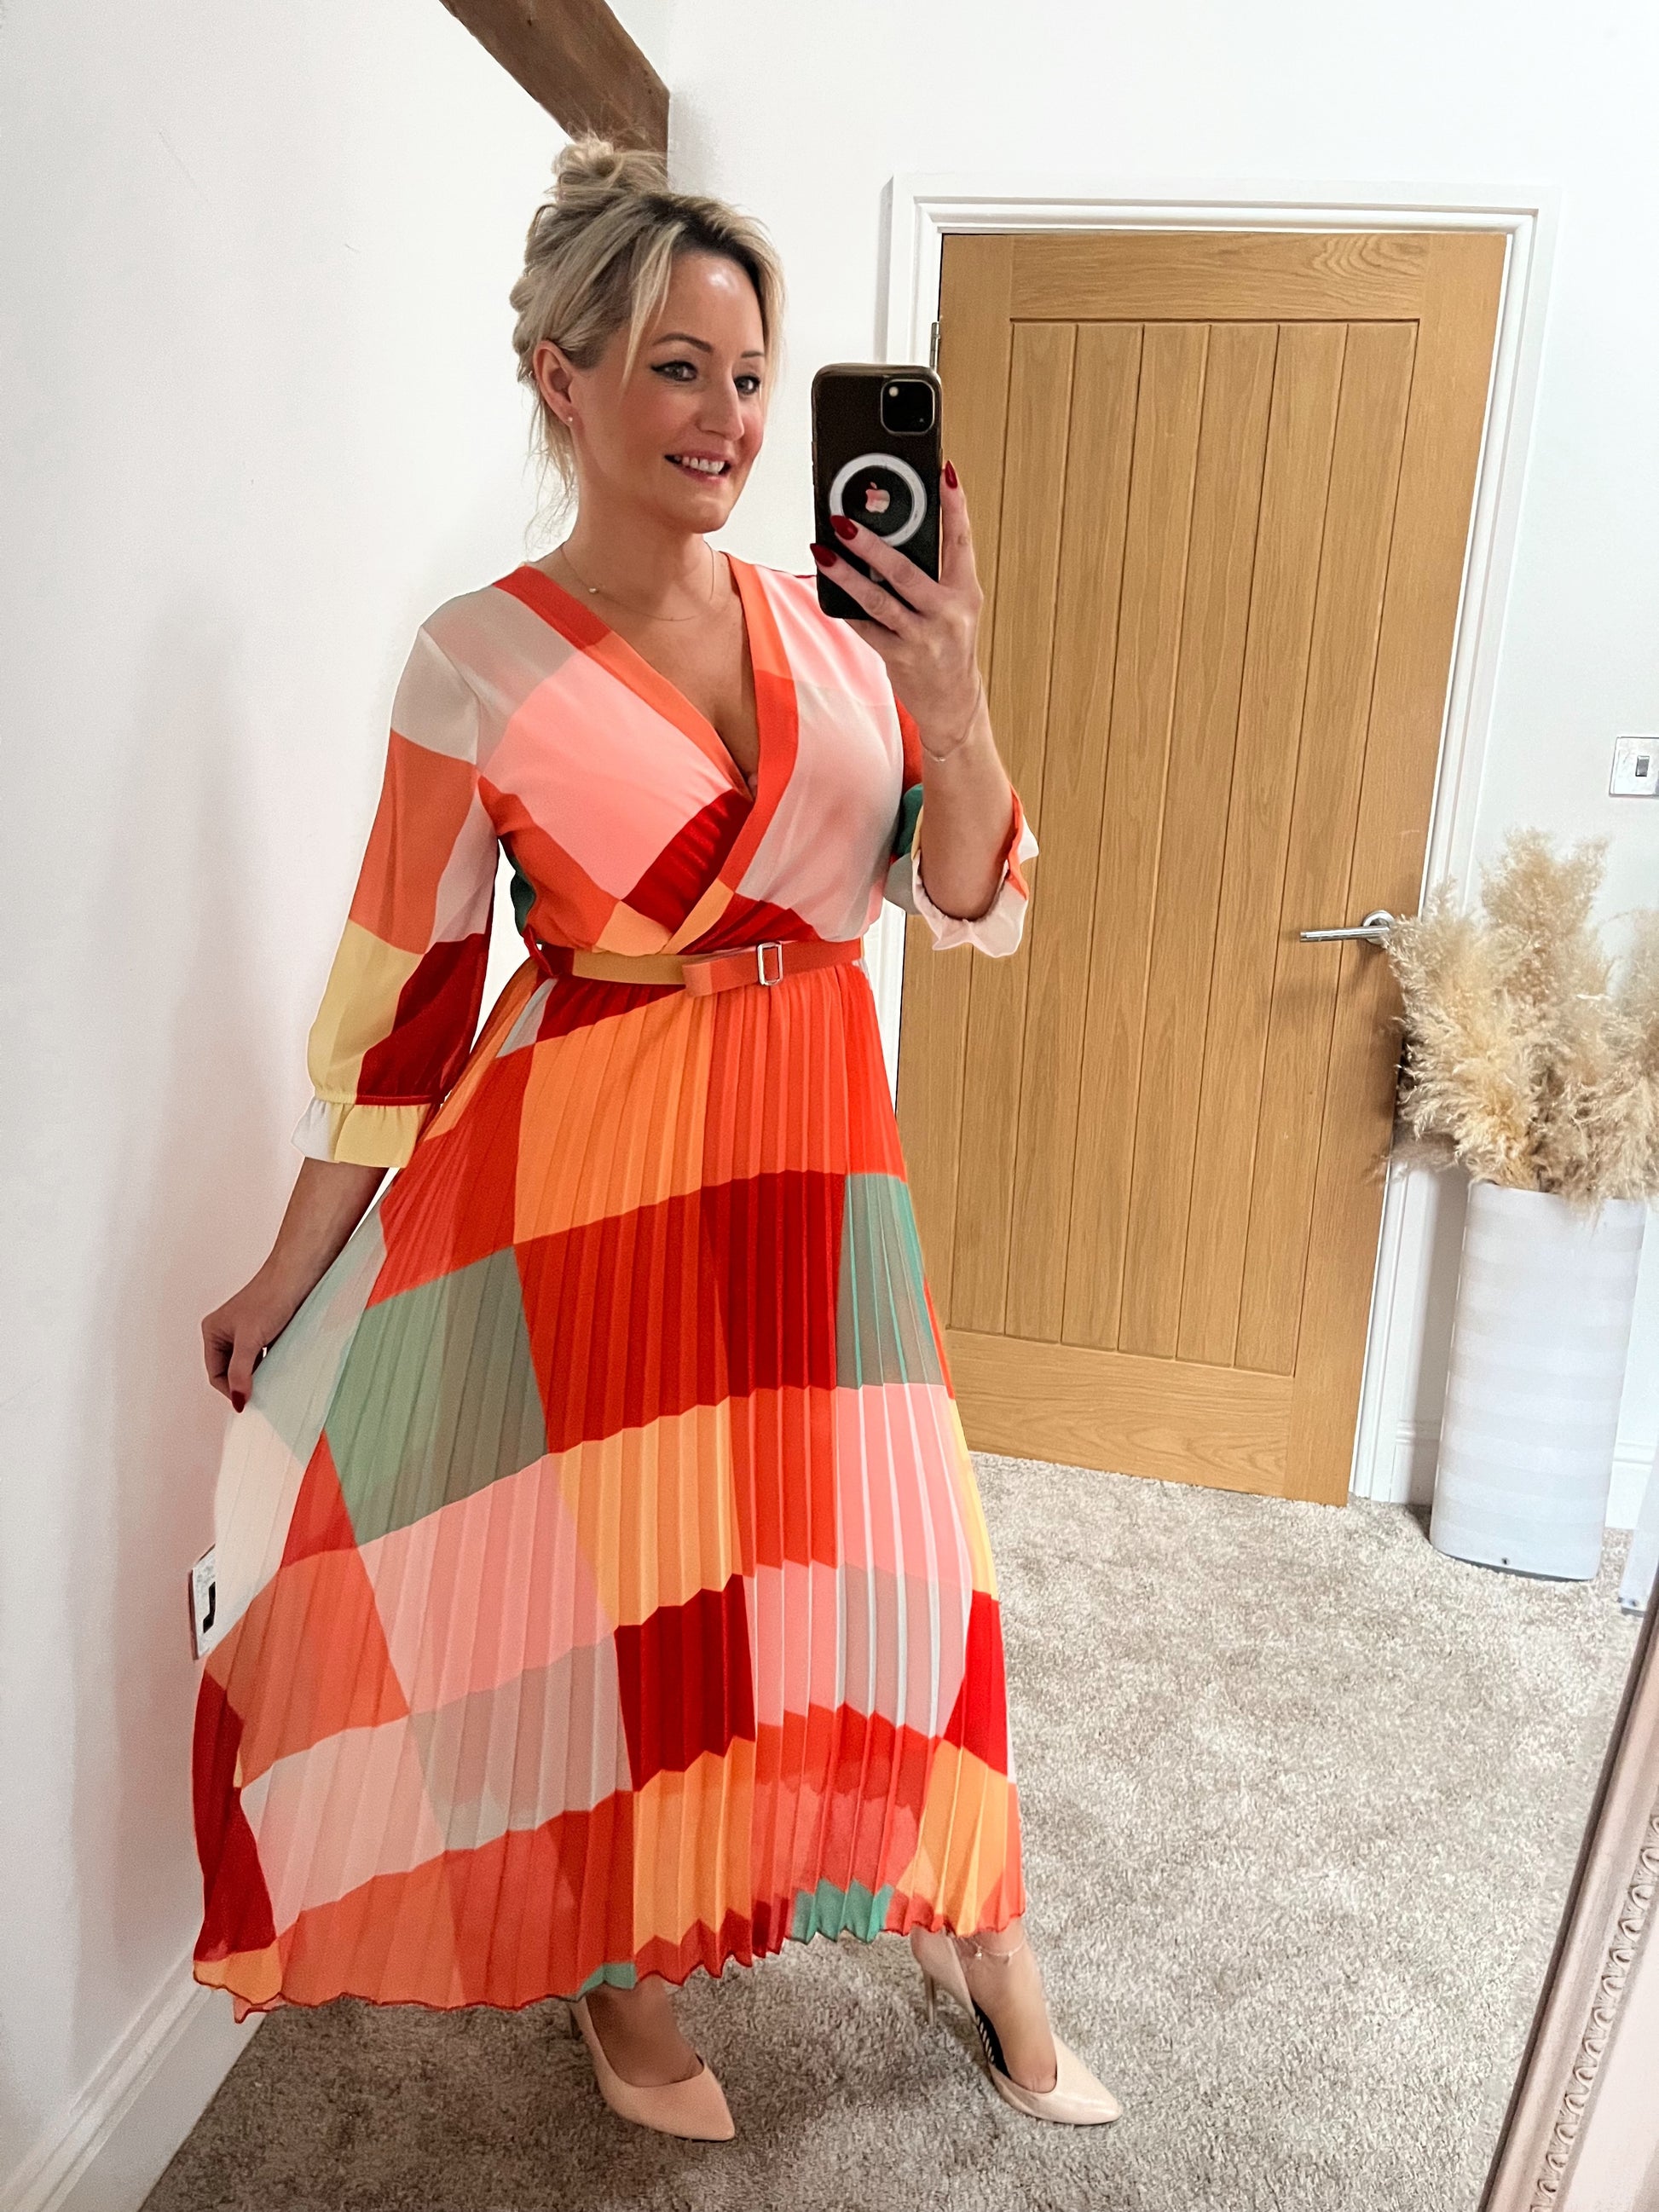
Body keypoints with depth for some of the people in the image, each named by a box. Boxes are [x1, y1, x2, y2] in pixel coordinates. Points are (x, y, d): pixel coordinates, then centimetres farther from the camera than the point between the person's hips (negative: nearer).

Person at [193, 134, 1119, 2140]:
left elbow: (976, 911, -1)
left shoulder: (833, 620, 1)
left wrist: (952, 709, -19)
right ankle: (630, 1976, 42)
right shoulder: (480, 662, -9)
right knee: (615, 1573, 11)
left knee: (866, 1545, 13)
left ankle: (981, 1941, 40)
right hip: (586, 1170, -3)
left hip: (814, 1159, 3)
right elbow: (400, 991, -3)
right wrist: (294, 1267, 2)